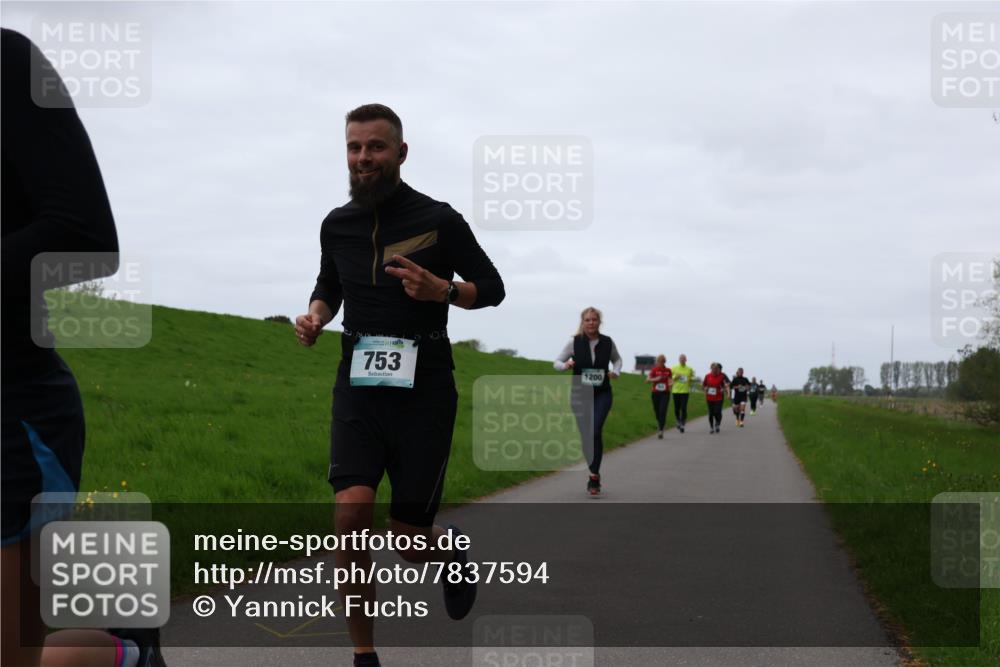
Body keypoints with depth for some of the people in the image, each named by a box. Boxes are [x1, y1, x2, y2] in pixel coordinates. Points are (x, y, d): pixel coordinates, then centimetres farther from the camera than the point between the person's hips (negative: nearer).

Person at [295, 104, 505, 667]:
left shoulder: (439, 220, -6)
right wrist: (316, 316, 0)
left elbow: (493, 288, 2)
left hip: (424, 393, -2)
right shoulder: (337, 224, 6)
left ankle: (450, 549, 40)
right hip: (359, 388, 3)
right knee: (351, 513, -19)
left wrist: (442, 290, -19)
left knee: (408, 539, 0)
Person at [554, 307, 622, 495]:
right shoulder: (574, 342, -6)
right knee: (586, 436, 4)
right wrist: (565, 365, -20)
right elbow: (556, 363, 2)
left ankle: (594, 477, -14)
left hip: (602, 394, -1)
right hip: (580, 394, 1)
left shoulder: (607, 342, -3)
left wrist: (616, 371, -2)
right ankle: (595, 474, 25)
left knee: (596, 431, -20)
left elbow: (617, 359, 18)